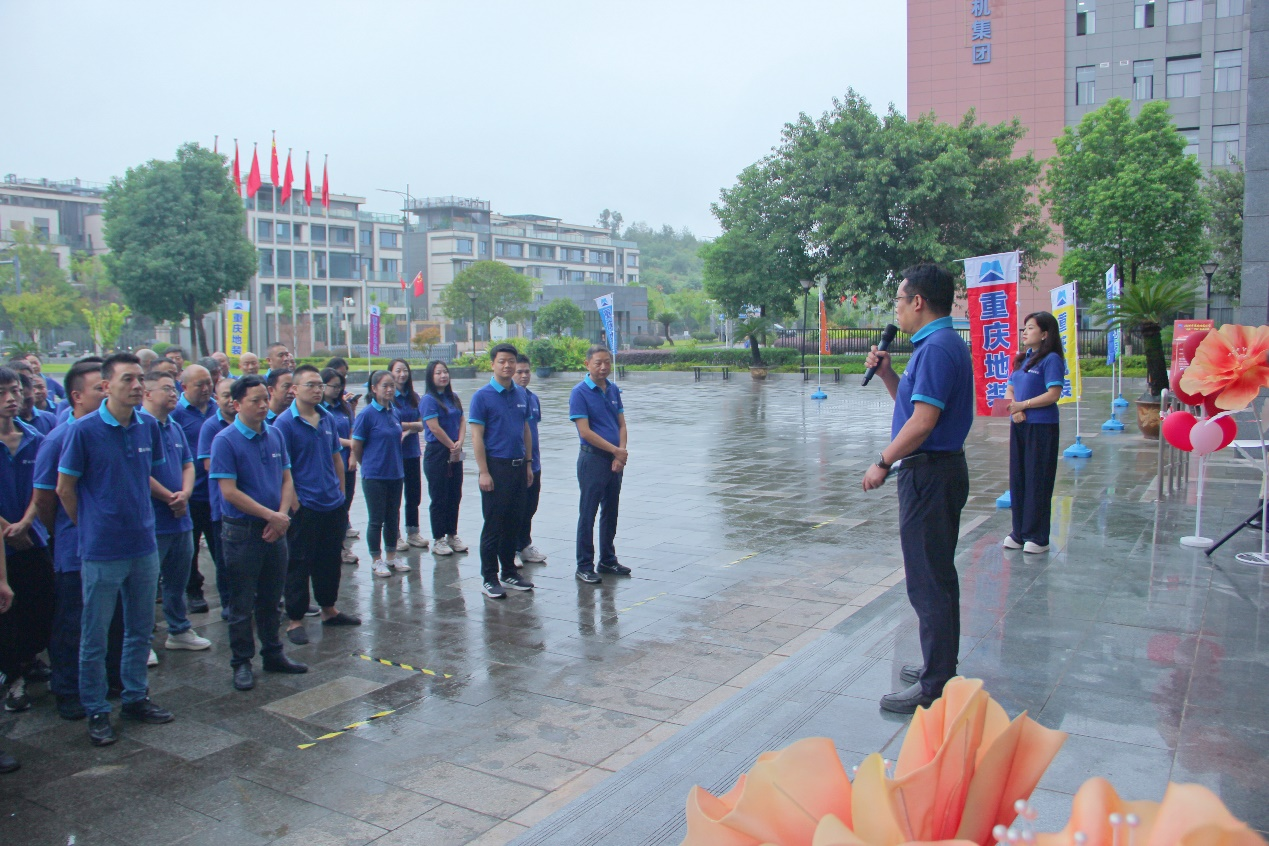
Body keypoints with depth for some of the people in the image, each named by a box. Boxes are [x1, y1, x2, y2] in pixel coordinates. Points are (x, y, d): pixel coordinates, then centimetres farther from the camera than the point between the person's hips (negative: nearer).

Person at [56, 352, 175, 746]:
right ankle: (96, 711, 20)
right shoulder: (84, 430, -13)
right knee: (95, 636, 7)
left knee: (141, 629, 15)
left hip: (144, 546, 5)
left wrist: (137, 517, 11)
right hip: (102, 551, -5)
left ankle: (136, 697, 30)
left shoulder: (149, 426, 1)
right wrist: (90, 527, 2)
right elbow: (65, 488, -5)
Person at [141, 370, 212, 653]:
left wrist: (184, 494, -5)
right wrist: (171, 498, -12)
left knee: (178, 581, 17)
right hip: (152, 521, -8)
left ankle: (179, 630, 29)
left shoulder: (176, 427, 14)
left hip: (181, 518, 8)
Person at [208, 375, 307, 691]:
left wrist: (283, 516, -7)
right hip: (242, 531, -5)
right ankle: (242, 662, 17)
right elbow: (229, 491, -16)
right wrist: (271, 515, -15)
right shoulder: (226, 440, -12)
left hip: (275, 529, 5)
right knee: (242, 603, 5)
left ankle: (273, 654, 29)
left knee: (271, 598, 16)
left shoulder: (275, 435, 6)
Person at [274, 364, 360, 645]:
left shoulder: (328, 418, 8)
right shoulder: (285, 422, -10)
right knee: (299, 565, 3)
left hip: (333, 505, 6)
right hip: (304, 507, -6)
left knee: (330, 560, 16)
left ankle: (329, 610, 31)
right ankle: (294, 620, 13)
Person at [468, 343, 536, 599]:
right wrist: (484, 472, -14)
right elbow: (477, 437, -10)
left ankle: (509, 572, 23)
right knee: (493, 525, 0)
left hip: (519, 466, 5)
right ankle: (489, 578, 9)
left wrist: (528, 464, 11)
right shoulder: (482, 396, -7)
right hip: (496, 465, -5)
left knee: (514, 523, 12)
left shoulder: (521, 394, 9)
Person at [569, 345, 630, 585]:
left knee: (611, 512, 13)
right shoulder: (580, 392, -10)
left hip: (615, 461, 6)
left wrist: (620, 455, -6)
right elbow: (585, 432, -15)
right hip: (592, 459, -6)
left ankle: (608, 560, 25)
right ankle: (584, 566, 8)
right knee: (588, 514, 0)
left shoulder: (614, 390, 10)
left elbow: (621, 425, 9)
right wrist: (615, 450, -12)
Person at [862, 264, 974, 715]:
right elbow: (912, 402, 21)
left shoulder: (937, 348, -19)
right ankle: (941, 666, 31)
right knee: (937, 576, 19)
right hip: (942, 469, 11)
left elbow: (923, 420, -24)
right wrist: (886, 372, 8)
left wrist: (883, 463, -16)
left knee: (929, 582, -4)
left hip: (929, 474, -11)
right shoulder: (942, 344, 14)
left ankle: (935, 687, 3)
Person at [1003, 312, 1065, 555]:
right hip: (1018, 425, 7)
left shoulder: (1051, 360, -9)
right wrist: (1014, 409, -8)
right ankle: (1019, 532, 20)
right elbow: (1010, 391, 11)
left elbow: (1053, 394, -17)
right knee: (1017, 479, 10)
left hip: (1041, 427, -7)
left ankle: (1037, 537, 6)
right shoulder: (1022, 359, 14)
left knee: (1037, 481, -2)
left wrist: (1023, 404, -14)